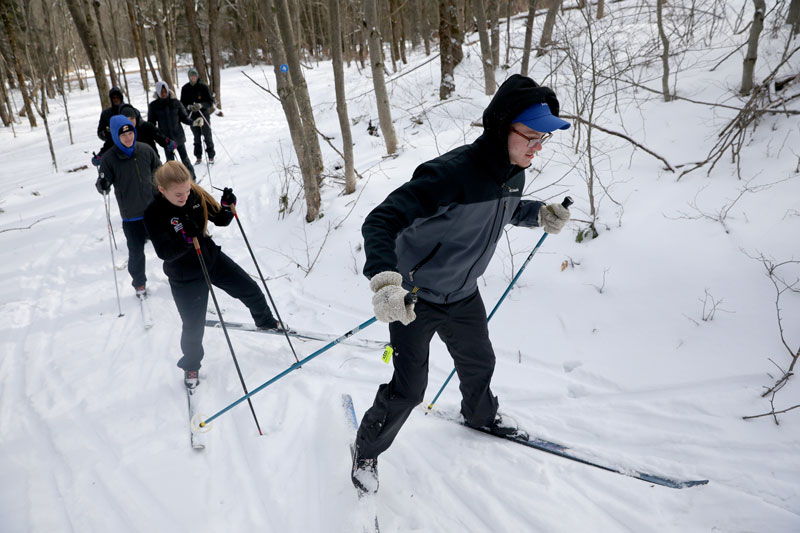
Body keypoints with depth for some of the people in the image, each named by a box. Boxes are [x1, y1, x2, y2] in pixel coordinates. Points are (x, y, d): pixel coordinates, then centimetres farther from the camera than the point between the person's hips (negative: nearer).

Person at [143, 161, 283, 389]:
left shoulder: (196, 194, -11)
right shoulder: (154, 214, -23)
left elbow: (220, 219, -1)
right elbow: (164, 252, -28)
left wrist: (228, 207, -21)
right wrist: (185, 239, -44)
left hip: (212, 259, 4)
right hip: (185, 277, -4)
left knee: (250, 289, 10)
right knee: (193, 326, 5)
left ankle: (266, 321, 41)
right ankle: (191, 365, 33)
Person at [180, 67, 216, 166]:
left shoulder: (203, 87, -5)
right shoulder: (185, 89, 4)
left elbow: (210, 101, -6)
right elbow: (182, 103, 5)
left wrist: (201, 105, -23)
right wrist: (189, 107, -16)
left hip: (204, 114, -2)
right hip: (192, 117, 3)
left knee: (207, 136, 1)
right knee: (196, 138, 8)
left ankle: (211, 156, 11)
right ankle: (198, 157, 15)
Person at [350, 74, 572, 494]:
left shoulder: (513, 173, -7)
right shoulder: (449, 175, -34)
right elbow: (380, 221, -37)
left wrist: (539, 214, -3)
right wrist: (384, 279, -54)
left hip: (464, 295, 7)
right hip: (415, 298, -7)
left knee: (478, 363, 26)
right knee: (408, 389, 0)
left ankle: (480, 415, 59)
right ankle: (367, 451, 28)